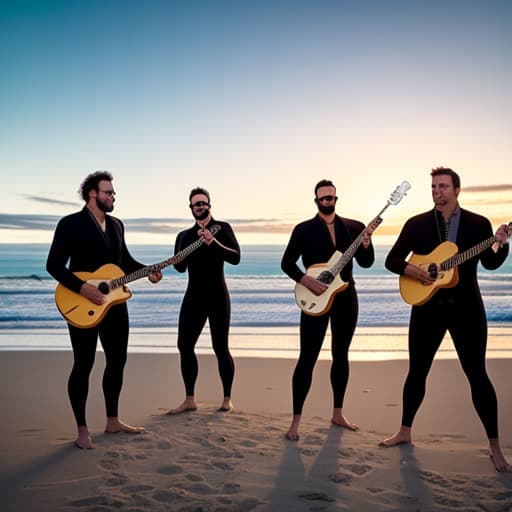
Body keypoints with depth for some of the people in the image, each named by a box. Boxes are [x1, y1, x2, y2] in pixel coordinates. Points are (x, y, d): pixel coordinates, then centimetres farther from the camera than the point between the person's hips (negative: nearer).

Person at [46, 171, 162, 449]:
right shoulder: (70, 224, -11)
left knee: (117, 360, 12)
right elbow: (54, 265, -16)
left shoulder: (116, 225, 12)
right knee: (83, 365, -1)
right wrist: (81, 287, -26)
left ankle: (113, 420, 26)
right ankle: (82, 430, 10)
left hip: (114, 302, 8)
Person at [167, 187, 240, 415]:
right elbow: (180, 267, -1)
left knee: (220, 347, -4)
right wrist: (196, 242, -14)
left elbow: (235, 258, -12)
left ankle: (227, 398, 11)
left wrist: (213, 242, -24)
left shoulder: (222, 228, 2)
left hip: (217, 295, -4)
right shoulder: (185, 236, 11)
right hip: (194, 295, 4)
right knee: (185, 345, -1)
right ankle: (190, 400, 9)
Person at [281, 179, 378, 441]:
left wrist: (366, 242, -19)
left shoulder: (353, 227, 7)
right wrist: (308, 281, -18)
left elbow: (366, 262, -1)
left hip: (346, 297, 4)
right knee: (307, 358, -6)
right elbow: (286, 263, -5)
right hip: (315, 298, -4)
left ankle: (338, 413, 24)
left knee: (341, 354, 12)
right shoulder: (303, 229, -1)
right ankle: (296, 420, 0)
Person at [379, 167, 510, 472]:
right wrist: (411, 270, -17)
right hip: (427, 307, 1)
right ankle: (405, 432, 26)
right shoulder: (417, 224, 1)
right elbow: (392, 260, 2)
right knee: (417, 371, 9)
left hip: (466, 307, -1)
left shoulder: (479, 224, 1)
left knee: (477, 374, 2)